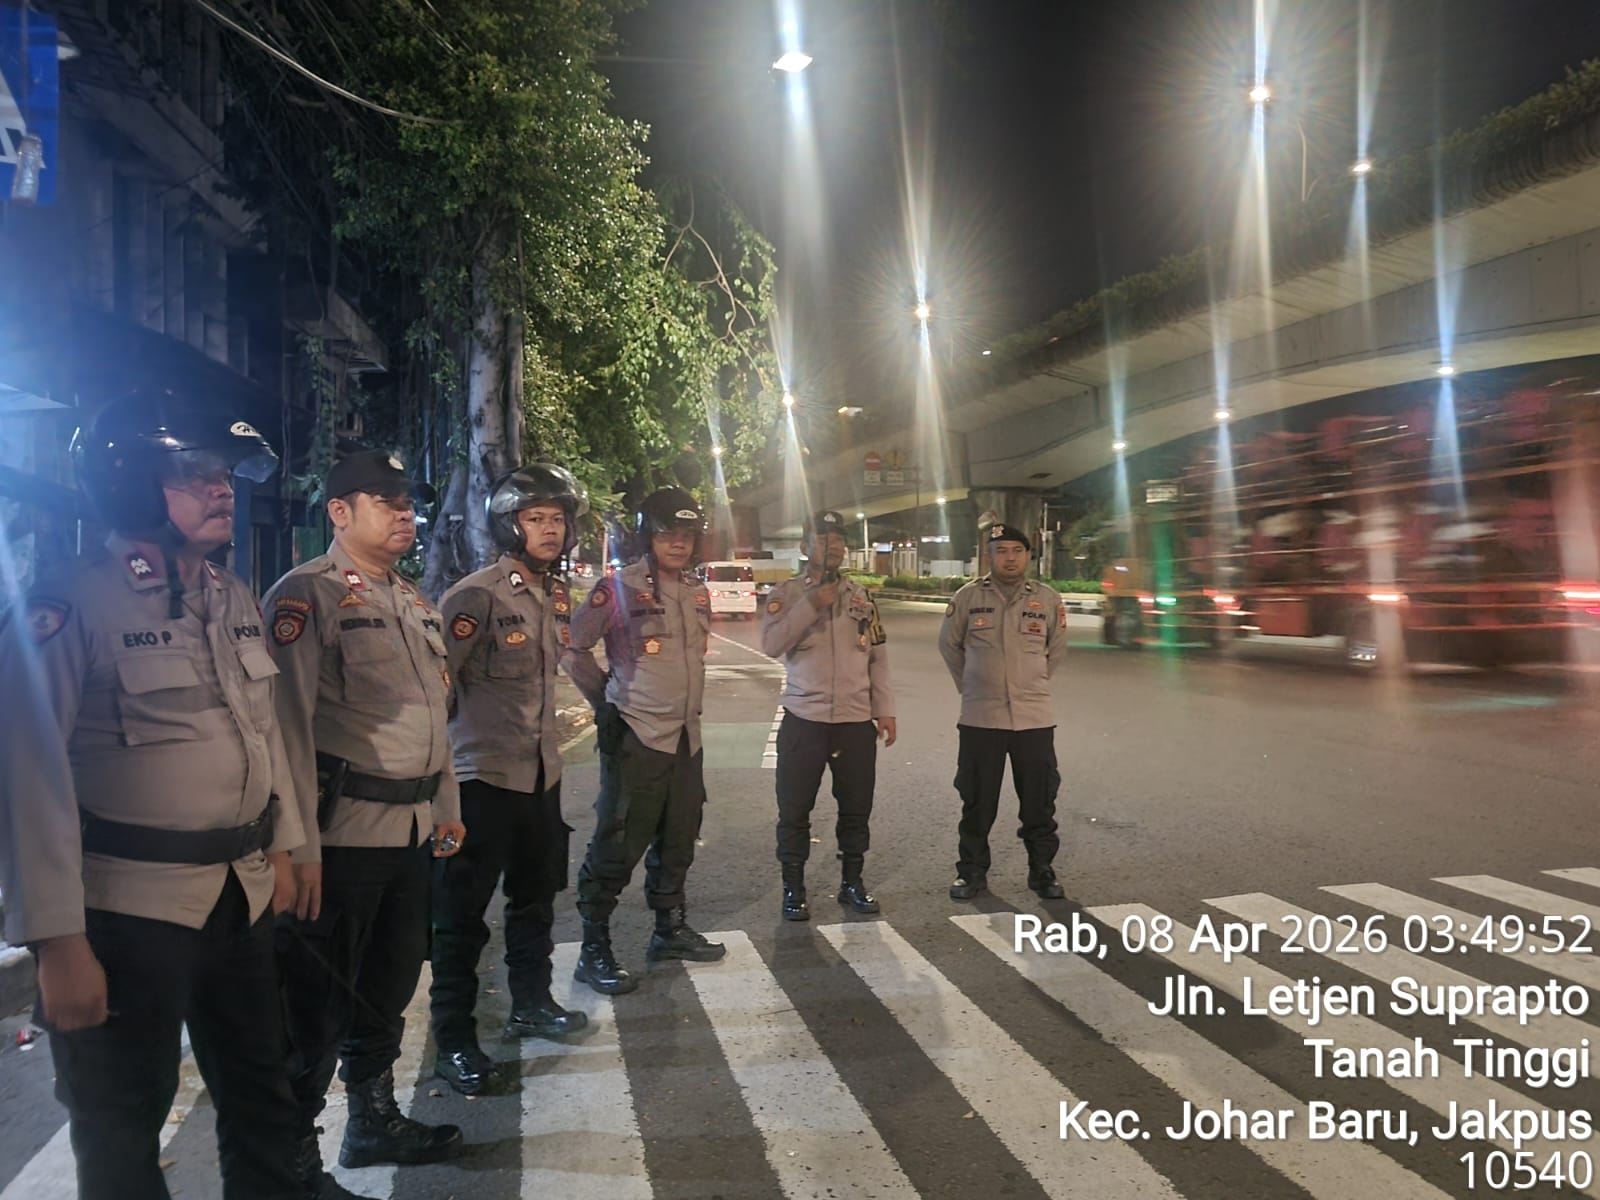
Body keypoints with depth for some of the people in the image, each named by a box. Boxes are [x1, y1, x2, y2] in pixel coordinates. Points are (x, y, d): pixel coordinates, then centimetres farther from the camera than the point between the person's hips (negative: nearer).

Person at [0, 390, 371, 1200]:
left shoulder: (234, 600, 6)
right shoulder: (69, 608, -16)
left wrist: (280, 848, 15)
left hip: (241, 893, 6)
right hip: (128, 905, -6)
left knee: (259, 1080, 21)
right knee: (123, 1118, 13)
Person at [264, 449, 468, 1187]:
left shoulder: (413, 601, 15)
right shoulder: (306, 594, -11)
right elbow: (290, 725, -16)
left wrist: (447, 807, 19)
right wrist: (301, 847, -19)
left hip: (413, 829, 8)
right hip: (343, 834, -8)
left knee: (388, 987, 20)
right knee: (317, 997, 5)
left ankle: (375, 1119, 38)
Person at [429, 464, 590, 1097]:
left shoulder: (558, 595, 8)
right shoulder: (476, 596, -16)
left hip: (542, 771, 8)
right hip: (484, 776, -8)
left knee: (536, 896, 20)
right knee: (463, 911, 3)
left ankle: (531, 1002, 37)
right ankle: (454, 1037, 16)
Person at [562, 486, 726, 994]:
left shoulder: (698, 592, 10)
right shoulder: (618, 588, -9)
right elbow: (573, 647, -5)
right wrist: (606, 698, -1)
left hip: (686, 737, 7)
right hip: (635, 738, -7)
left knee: (677, 843, 17)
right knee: (617, 848, -3)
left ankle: (671, 929, 33)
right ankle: (594, 951, 9)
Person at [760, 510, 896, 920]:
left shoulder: (860, 595, 10)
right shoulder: (787, 593, 0)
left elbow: (878, 656, 10)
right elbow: (772, 644, -15)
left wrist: (885, 709, 5)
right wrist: (812, 604, -19)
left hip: (857, 720, 3)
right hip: (803, 719, -3)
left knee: (856, 808, 11)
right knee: (795, 810, 4)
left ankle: (852, 883, 28)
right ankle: (793, 890, 18)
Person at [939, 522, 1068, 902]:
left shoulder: (1048, 600, 1)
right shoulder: (968, 597, -2)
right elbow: (949, 645, 11)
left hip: (1034, 718, 1)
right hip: (979, 718, -1)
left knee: (1040, 801, 8)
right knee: (977, 802, 7)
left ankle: (1041, 870, 23)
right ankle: (972, 872, 21)